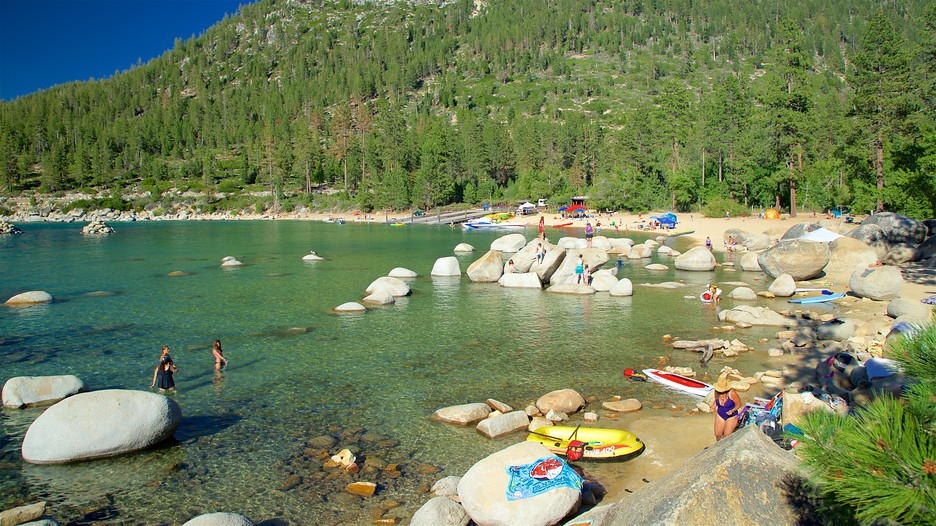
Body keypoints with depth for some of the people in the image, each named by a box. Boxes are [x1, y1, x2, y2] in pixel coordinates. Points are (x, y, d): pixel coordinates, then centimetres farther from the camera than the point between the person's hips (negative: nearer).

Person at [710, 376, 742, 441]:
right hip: (720, 415, 4)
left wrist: (732, 411, -28)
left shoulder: (732, 393, -26)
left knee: (727, 437, -2)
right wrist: (713, 406, -6)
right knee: (718, 435, 9)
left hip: (731, 416, -4)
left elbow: (739, 404, -12)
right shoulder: (716, 391, -12)